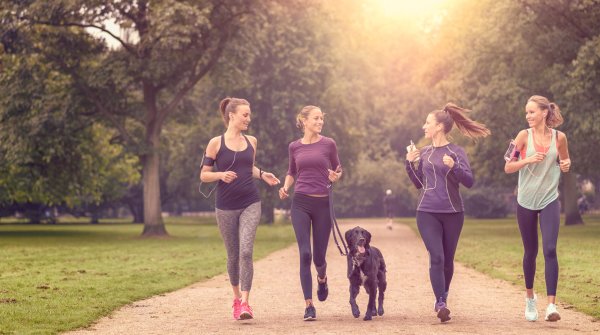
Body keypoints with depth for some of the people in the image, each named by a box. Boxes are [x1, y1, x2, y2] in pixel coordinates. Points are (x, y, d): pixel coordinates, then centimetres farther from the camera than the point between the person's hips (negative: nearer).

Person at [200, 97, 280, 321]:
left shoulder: (251, 142, 8)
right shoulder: (216, 143, -4)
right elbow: (204, 175, -2)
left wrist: (262, 174, 5)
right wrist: (221, 174, -21)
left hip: (250, 205, 2)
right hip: (226, 207, -2)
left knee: (246, 252, -15)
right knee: (233, 255, 9)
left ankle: (245, 303, -17)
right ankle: (236, 297, 30)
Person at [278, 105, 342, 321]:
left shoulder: (328, 144, 2)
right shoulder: (294, 147, 7)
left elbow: (338, 170, 11)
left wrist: (335, 177, -12)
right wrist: (285, 187, 3)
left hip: (323, 204, 0)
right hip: (301, 204, 1)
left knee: (319, 256, 5)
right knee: (305, 254, -11)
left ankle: (322, 278, 43)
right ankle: (309, 305, -5)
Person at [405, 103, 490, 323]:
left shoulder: (456, 152, -3)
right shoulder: (424, 153, 9)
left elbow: (469, 181, -10)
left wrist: (454, 167, -25)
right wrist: (410, 164, 3)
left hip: (453, 213, -1)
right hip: (427, 213, 2)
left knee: (448, 260, 10)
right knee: (436, 257, -13)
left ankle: (442, 299, 29)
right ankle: (441, 304, -16)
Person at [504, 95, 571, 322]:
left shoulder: (559, 137, -3)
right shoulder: (524, 136, -6)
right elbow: (508, 168, -6)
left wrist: (566, 165, -10)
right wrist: (529, 160, -22)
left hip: (549, 201, 0)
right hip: (526, 202, 0)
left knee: (550, 250, -14)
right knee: (530, 252, 12)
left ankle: (551, 305, -15)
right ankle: (530, 297, 33)